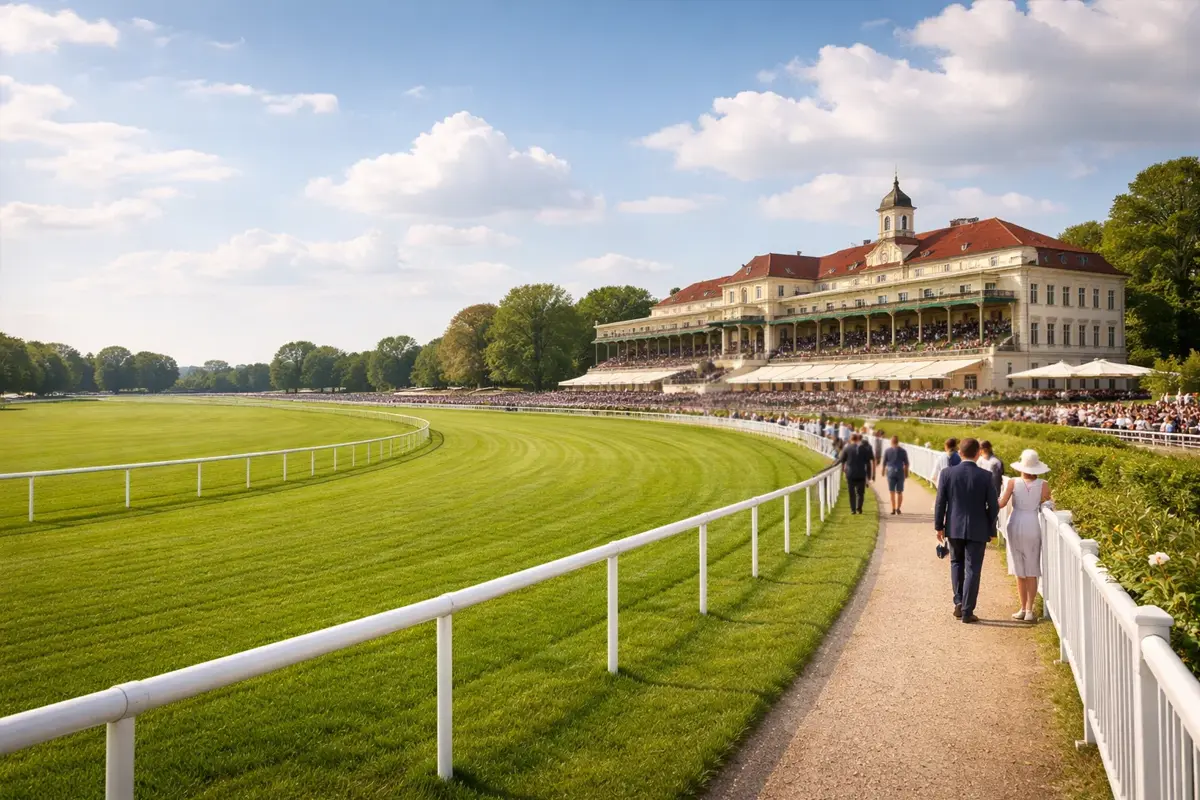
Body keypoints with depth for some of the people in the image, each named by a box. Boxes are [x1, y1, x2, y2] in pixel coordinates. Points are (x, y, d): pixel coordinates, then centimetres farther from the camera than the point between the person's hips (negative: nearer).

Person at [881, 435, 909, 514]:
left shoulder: (887, 451, -2)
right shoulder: (903, 451, -1)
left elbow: (884, 462, 3)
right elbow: (906, 463, 1)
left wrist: (883, 471, 17)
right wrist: (906, 473, 11)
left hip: (890, 472, -1)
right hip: (900, 472, 1)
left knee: (892, 492, 3)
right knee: (899, 492, 11)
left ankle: (893, 509, -3)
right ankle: (898, 508, 5)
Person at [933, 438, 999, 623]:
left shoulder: (947, 473, -7)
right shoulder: (985, 476, -9)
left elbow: (940, 502, -4)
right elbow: (993, 506, -5)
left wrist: (939, 526, 7)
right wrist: (990, 530, 8)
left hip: (954, 528, 2)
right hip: (977, 530, -1)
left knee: (957, 563, 21)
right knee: (972, 569, 5)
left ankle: (959, 602, 12)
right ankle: (967, 611, 7)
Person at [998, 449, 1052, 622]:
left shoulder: (1013, 483, -7)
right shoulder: (1043, 485, -6)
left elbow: (1001, 504, -5)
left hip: (1015, 525, 0)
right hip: (1033, 526, 0)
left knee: (1019, 571, 11)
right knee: (1031, 572, 8)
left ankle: (1023, 609, 16)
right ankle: (1029, 611, 5)